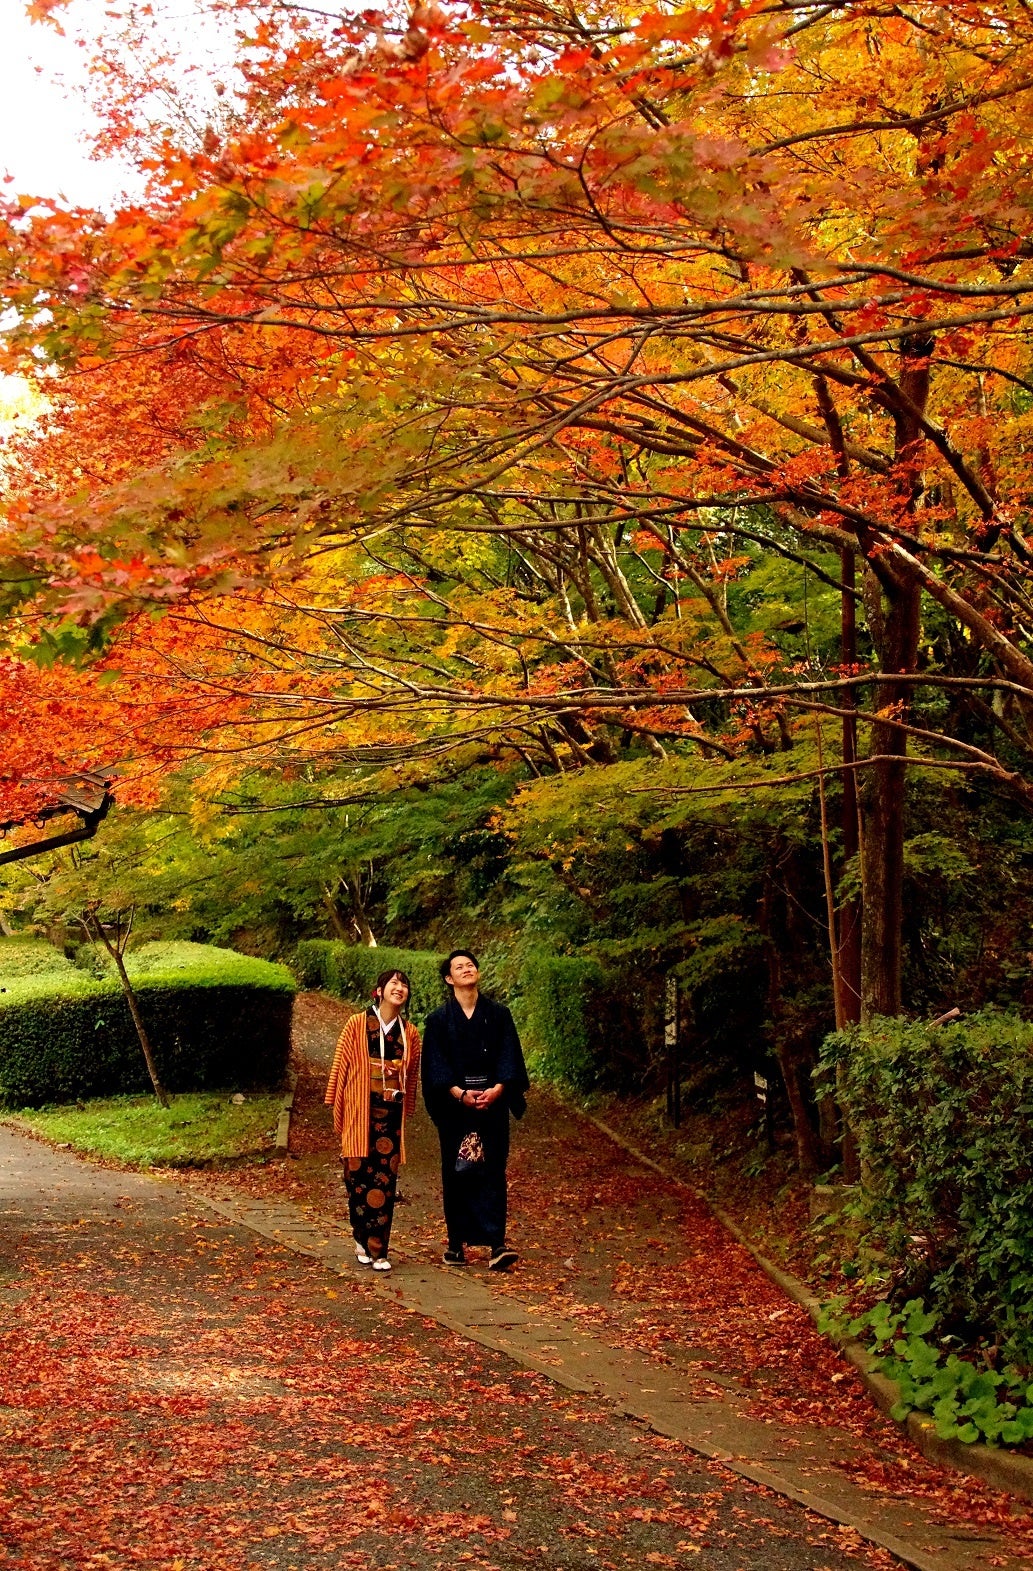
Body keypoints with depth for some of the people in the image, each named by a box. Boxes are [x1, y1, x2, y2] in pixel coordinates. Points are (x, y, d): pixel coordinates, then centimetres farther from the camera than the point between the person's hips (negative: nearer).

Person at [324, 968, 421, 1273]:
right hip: (360, 1112, -2)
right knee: (359, 1176, 0)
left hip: (391, 1115, 2)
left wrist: (406, 1111, 18)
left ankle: (378, 1250, 1)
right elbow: (341, 1065, 1)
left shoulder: (410, 1033, 8)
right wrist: (336, 1109, 1)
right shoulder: (357, 1025, -1)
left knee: (385, 1180, -2)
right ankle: (362, 1239, 19)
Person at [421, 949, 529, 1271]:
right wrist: (459, 1093, -16)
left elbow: (509, 1056, 1)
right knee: (456, 1173, 3)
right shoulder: (439, 1020, 5)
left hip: (492, 1104, 0)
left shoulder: (498, 1015, 8)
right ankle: (456, 1243, 10)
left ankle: (496, 1245, -11)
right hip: (455, 1105, 0)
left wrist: (498, 1088, -15)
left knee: (492, 1171, -5)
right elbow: (435, 1064, -2)